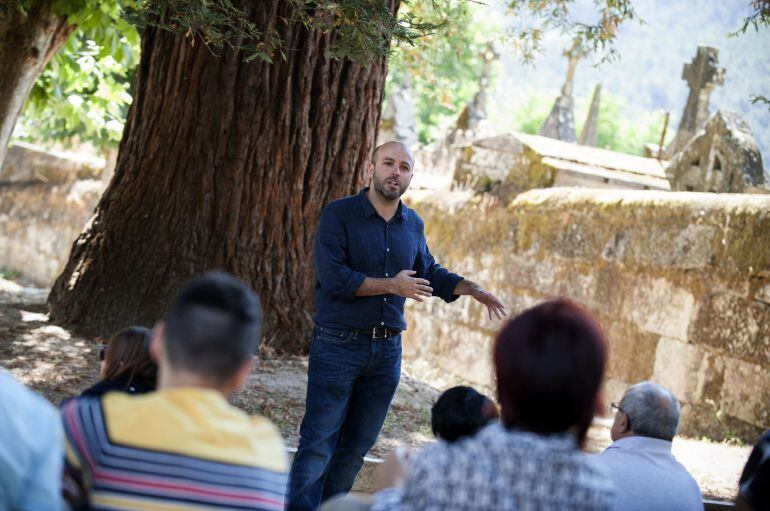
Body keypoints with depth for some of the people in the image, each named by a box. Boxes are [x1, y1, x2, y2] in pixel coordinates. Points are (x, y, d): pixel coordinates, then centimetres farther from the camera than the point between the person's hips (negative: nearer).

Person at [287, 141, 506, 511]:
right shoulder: (339, 215, -8)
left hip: (387, 351, 6)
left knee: (357, 447, 12)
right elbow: (334, 278, -19)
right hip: (338, 345, -6)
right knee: (319, 444, -6)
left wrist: (474, 290, 12)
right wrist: (392, 286, -14)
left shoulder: (413, 225, 10)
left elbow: (430, 274, 25)